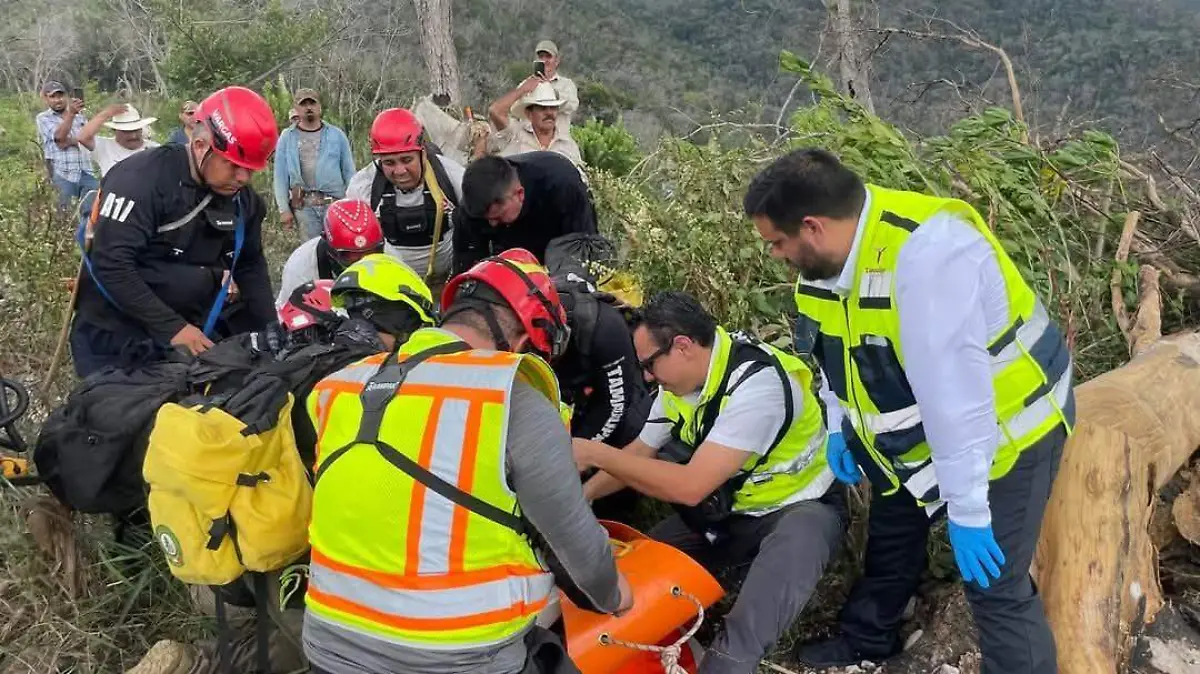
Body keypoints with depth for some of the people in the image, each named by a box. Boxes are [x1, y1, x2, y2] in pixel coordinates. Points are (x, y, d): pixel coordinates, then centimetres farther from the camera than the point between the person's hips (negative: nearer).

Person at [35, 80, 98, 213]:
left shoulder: (79, 115, 18)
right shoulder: (43, 118, 5)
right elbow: (60, 136, -13)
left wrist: (72, 141, -13)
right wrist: (70, 113, -25)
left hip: (86, 173, 3)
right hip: (62, 175, -3)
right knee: (66, 212, -2)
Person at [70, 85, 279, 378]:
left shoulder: (243, 199, 2)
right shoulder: (141, 179, -20)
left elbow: (250, 266, 14)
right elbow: (111, 265, -25)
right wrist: (172, 327, -27)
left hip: (193, 334, 6)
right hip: (116, 340, -6)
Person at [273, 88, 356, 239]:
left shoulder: (337, 135, 6)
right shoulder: (287, 137, 6)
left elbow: (349, 172, 7)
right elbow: (280, 175, 5)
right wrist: (284, 208, -2)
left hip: (335, 202, 0)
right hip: (303, 205, 1)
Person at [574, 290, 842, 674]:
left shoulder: (756, 383, -31)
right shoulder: (680, 379, -4)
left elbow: (690, 487, -34)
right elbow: (641, 452, 8)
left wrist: (596, 453, -30)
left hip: (800, 508, -8)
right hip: (729, 510, 8)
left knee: (787, 554, -40)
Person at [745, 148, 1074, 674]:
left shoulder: (926, 253, -38)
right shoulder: (828, 254, -10)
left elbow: (953, 391, -36)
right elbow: (840, 347, 9)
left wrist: (966, 507, -30)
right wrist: (839, 424, 9)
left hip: (1003, 433, -9)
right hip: (911, 434, 9)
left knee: (995, 586, -5)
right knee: (889, 540, 24)